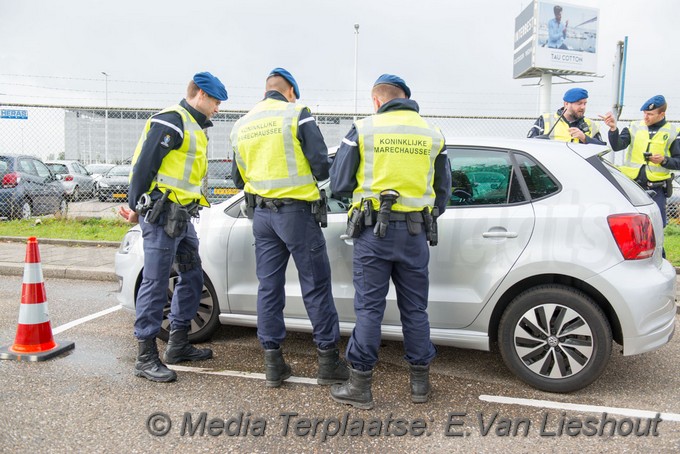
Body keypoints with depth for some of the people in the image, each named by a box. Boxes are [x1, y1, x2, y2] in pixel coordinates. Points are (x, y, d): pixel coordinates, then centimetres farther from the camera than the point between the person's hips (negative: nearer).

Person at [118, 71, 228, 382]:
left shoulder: (194, 127, 21)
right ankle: (146, 358, 5)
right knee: (156, 284, -5)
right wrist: (136, 208, -15)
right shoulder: (172, 120, -10)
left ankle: (178, 345, 26)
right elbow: (144, 164, -16)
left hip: (182, 216, 10)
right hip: (161, 214, -10)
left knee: (192, 277, 14)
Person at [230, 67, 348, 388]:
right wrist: (322, 172, 11)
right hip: (297, 211, -5)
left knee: (269, 286, 9)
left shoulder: (242, 125, 11)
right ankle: (328, 359, 9)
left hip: (261, 214, 6)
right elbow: (321, 165, -11)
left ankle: (273, 364, 14)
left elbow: (238, 178, 17)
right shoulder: (297, 115, -6)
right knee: (316, 286, 2)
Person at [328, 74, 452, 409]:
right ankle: (420, 382, 23)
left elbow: (339, 185, -2)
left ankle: (360, 386, 11)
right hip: (415, 233, 3)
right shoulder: (432, 134, 7)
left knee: (369, 308, 4)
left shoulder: (363, 129, -3)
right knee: (415, 309, 13)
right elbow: (444, 191, 13)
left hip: (373, 230, -3)